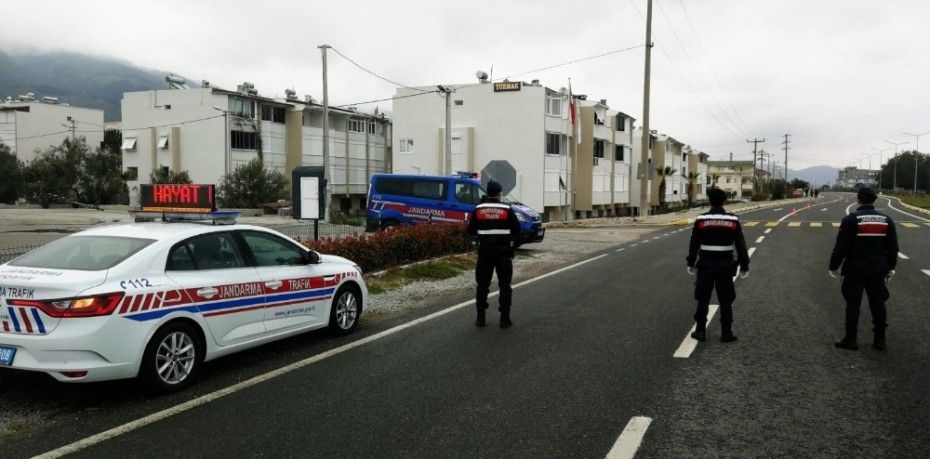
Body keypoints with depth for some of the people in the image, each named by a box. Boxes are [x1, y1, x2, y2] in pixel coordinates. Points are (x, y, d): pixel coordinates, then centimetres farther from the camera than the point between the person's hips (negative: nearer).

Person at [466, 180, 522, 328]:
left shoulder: (478, 209, 0)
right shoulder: (507, 210, -4)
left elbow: (470, 230, 3)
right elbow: (517, 229, -3)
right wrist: (515, 243, 15)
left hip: (484, 251, 2)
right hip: (503, 251, -1)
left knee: (482, 285, 10)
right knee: (505, 285, 6)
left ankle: (480, 317, 11)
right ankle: (505, 319, 4)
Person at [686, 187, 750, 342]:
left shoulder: (701, 219, -8)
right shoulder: (733, 220, -4)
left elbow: (694, 244, -3)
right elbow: (741, 245, -2)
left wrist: (691, 263, 8)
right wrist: (744, 266, 6)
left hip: (705, 265, -1)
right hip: (725, 266, 1)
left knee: (703, 299, 8)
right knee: (726, 301, 9)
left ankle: (700, 331, 11)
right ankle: (726, 334, 12)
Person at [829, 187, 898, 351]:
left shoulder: (850, 219, -11)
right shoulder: (886, 220, 4)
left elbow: (840, 247, -11)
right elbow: (893, 248, 11)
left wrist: (834, 267, -2)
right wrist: (890, 267, 22)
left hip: (855, 270, -4)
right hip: (878, 270, 4)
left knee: (853, 304, 2)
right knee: (878, 304, 12)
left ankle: (850, 339, 6)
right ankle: (880, 340, 17)